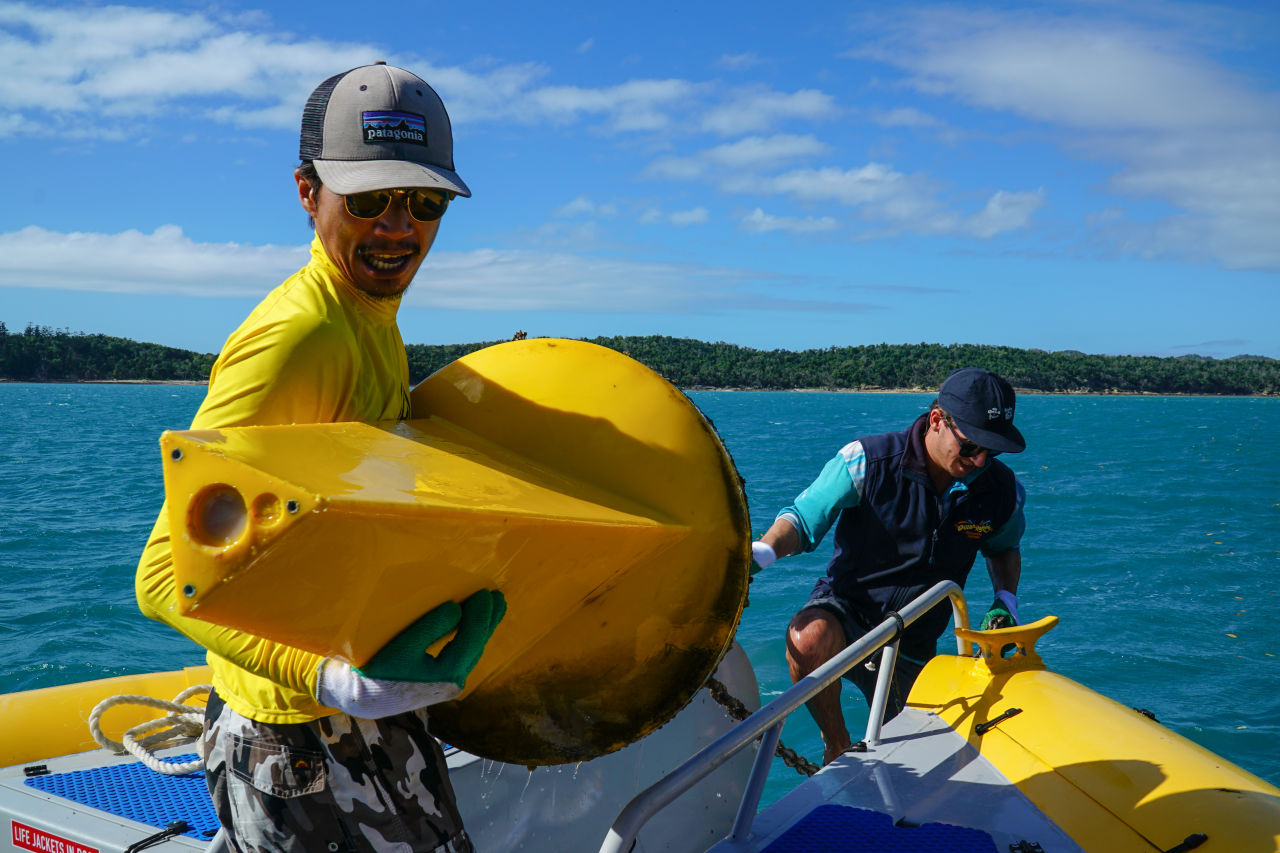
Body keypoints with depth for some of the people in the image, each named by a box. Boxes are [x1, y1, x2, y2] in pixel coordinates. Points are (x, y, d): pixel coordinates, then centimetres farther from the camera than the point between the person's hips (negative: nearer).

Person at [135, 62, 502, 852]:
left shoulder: (372, 323, 7)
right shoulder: (292, 339, -23)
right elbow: (168, 575, -27)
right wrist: (336, 682, -37)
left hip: (373, 722, 9)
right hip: (305, 751, -9)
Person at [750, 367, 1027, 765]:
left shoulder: (1002, 490, -7)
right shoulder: (868, 461, -20)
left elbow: (1004, 548, 15)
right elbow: (802, 519, -15)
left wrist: (1005, 601, -3)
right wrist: (760, 552, -35)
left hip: (913, 645, 4)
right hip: (846, 608, -4)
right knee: (808, 638, -39)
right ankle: (838, 747, -12)